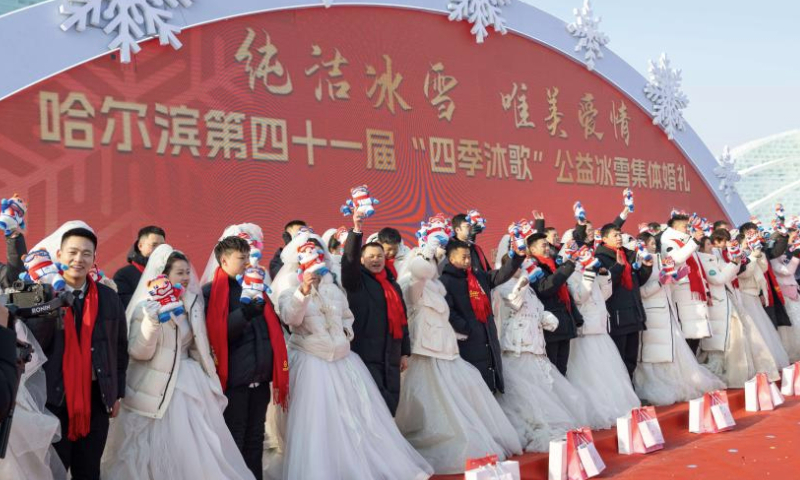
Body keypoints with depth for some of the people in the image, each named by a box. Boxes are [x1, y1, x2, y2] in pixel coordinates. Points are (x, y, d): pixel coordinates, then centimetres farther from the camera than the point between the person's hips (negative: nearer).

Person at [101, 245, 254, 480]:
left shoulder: (192, 304, 6)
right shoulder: (146, 306, -10)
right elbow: (139, 353, -13)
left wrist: (208, 381, 15)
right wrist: (151, 323, -27)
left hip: (189, 384, 5)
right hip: (156, 387, -5)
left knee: (194, 447, 9)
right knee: (156, 448, 2)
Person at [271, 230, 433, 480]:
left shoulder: (332, 288, 15)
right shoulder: (291, 289, -2)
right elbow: (290, 317, -22)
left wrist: (347, 331, 6)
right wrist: (304, 290, -38)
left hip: (343, 358, 6)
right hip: (312, 362, -5)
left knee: (361, 415, 7)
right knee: (318, 423, -10)